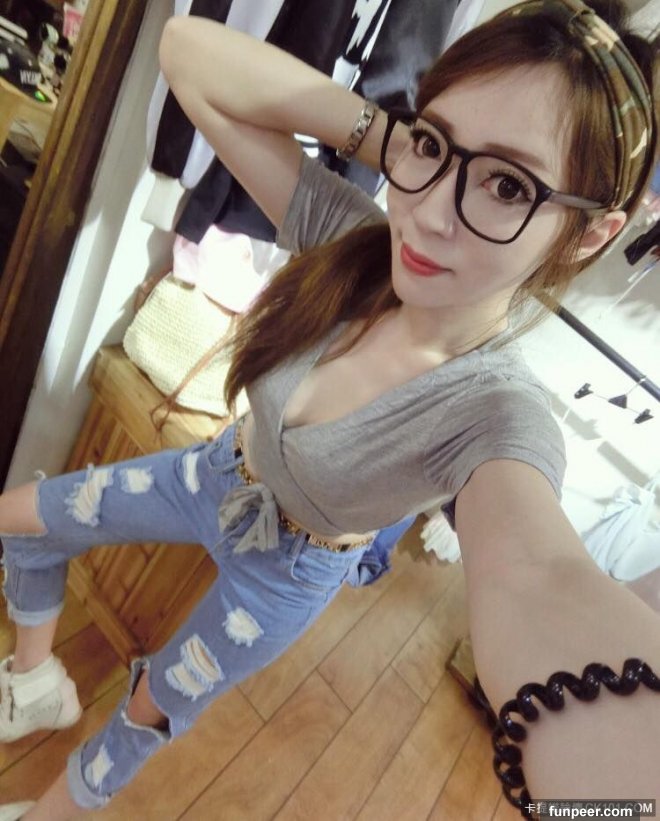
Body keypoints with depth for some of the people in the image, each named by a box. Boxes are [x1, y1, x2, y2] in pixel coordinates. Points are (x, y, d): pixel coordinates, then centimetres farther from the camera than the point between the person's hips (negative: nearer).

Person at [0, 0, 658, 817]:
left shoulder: (496, 415, -36)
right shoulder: (348, 236, -25)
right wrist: (382, 133, -33)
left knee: (151, 710, 20)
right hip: (218, 475, 4)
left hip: (287, 569, -3)